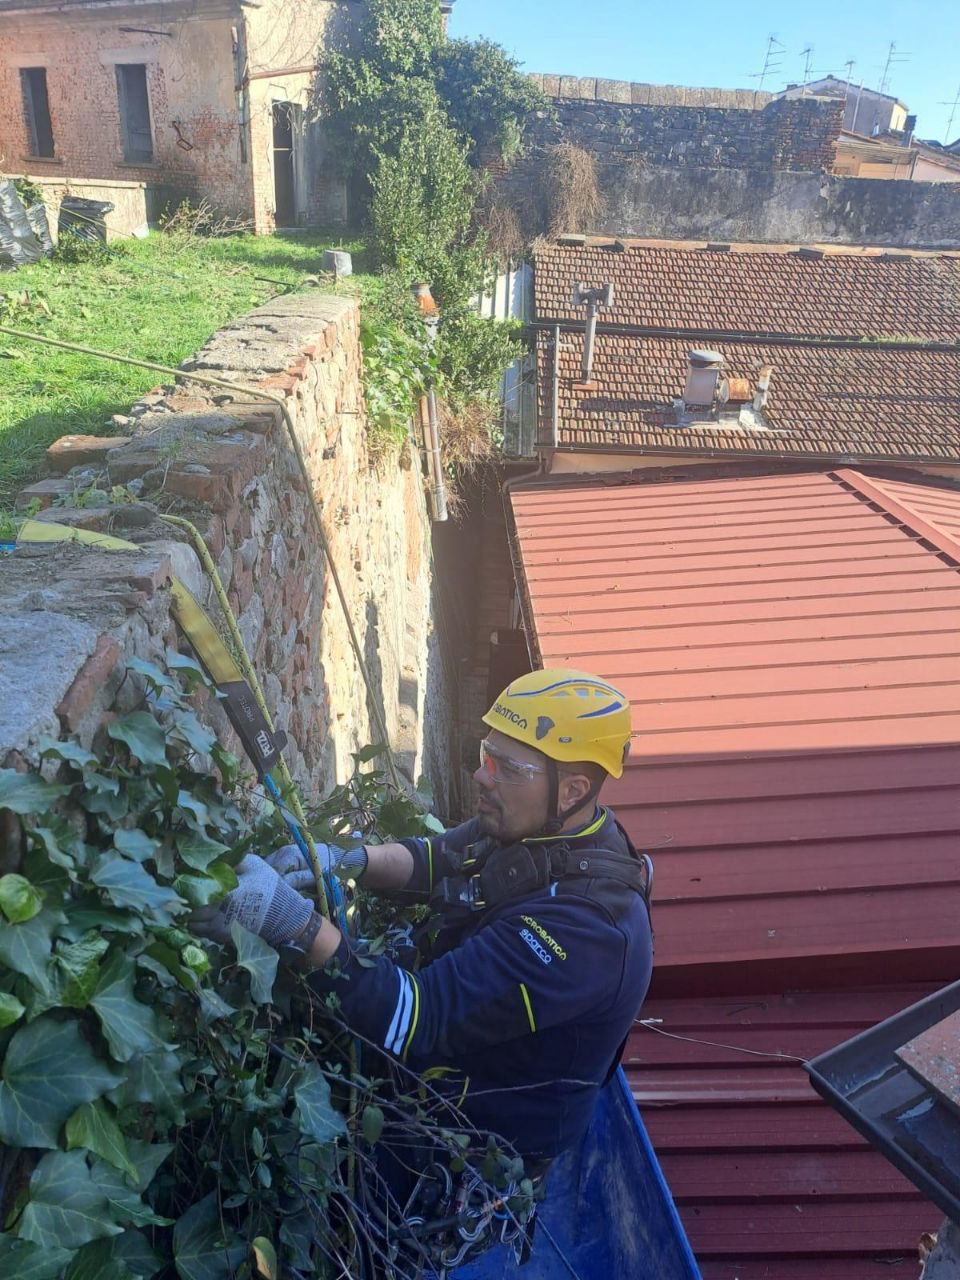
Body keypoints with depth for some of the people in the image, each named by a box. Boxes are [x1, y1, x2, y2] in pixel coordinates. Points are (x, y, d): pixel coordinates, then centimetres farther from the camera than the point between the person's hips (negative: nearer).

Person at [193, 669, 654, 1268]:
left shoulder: (584, 923, -36)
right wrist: (344, 858, -15)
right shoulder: (543, 829, -9)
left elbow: (421, 1020, -38)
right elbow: (434, 861, 4)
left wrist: (297, 926, -44)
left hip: (486, 1137, -7)